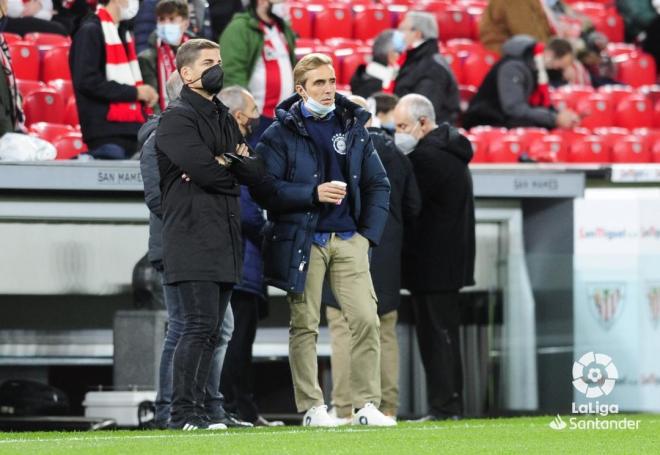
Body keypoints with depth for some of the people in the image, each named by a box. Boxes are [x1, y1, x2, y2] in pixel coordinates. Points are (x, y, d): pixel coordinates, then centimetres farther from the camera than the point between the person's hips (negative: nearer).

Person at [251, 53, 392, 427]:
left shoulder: (354, 128, 11)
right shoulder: (281, 133, 0)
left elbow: (378, 185, 15)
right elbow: (265, 189, -9)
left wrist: (369, 232, 4)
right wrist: (313, 194, -17)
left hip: (349, 239, 3)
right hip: (301, 240, -3)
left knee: (366, 319, -7)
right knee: (305, 325, 1)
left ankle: (367, 405, -4)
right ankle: (312, 407, 6)